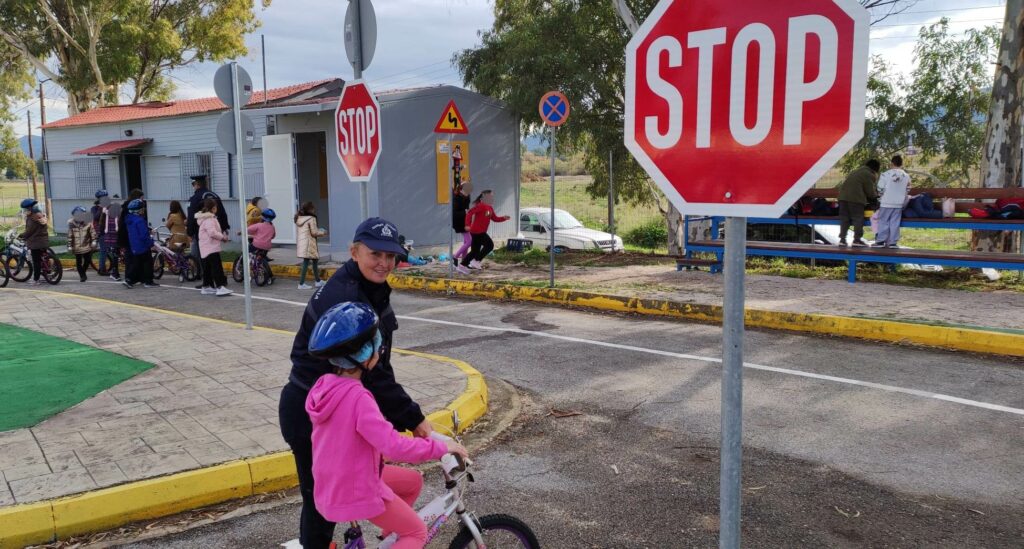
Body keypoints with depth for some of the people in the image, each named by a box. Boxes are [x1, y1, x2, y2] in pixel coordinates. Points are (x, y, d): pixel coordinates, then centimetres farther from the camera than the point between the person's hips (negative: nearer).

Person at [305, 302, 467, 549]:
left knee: (413, 481, 22)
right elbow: (395, 446, -32)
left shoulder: (323, 387, -1)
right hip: (357, 489, -8)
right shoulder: (358, 398, -28)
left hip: (334, 482, 8)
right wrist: (441, 446, -20)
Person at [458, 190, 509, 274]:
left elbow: (495, 218, 22)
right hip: (477, 231, -10)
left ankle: (462, 265, 15)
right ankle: (476, 261, -4)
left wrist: (504, 218, 5)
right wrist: (468, 224, -32)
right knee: (489, 245, -10)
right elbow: (470, 212, -22)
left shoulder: (490, 208, 15)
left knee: (475, 251, 11)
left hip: (481, 232, 10)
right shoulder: (481, 206, -14)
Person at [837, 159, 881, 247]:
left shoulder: (856, 171, 26)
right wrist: (876, 194, 20)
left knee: (844, 218, 9)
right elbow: (870, 192, -1)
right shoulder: (869, 175, 0)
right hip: (856, 198, -7)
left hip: (843, 196, 7)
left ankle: (842, 239, 7)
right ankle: (857, 239, -1)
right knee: (858, 218, 0)